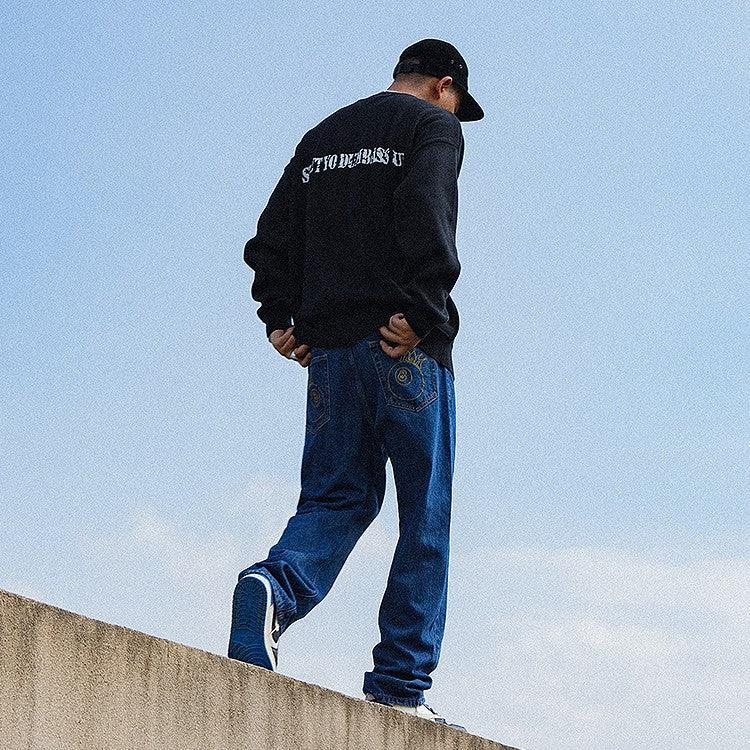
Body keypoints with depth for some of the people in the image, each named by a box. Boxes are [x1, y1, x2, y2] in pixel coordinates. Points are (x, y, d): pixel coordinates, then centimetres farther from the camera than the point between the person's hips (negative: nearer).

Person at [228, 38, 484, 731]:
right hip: (405, 347, -6)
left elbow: (272, 236, 15)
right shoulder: (433, 126, 3)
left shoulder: (320, 138, 22)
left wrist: (279, 316, 12)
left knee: (337, 497, 9)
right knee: (426, 517, 0)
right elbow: (426, 216, -16)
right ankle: (401, 685, -4)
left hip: (328, 344, 6)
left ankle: (275, 585, -23)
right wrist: (421, 313, -18)